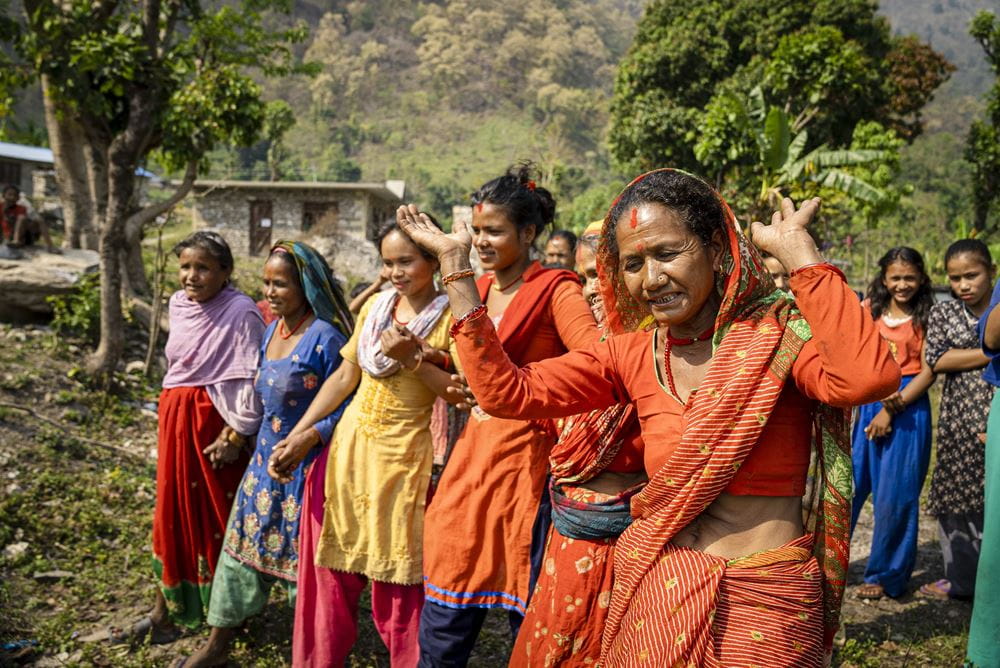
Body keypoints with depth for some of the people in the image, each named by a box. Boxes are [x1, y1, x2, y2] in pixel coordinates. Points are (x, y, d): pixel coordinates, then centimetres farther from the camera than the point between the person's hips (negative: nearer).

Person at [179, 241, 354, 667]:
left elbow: (345, 404, -19)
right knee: (243, 543, 15)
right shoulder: (272, 330, 6)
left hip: (305, 466, -8)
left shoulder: (324, 337, -19)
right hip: (266, 457, 8)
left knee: (302, 553, 6)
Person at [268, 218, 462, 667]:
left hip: (403, 458, -5)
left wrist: (412, 359, -23)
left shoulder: (450, 317, -9)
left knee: (397, 586, 5)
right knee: (332, 573, 15)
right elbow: (344, 378, 11)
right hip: (348, 448, 6)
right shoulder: (375, 306, 7)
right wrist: (297, 435, 8)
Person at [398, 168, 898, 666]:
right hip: (649, 590, 4)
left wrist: (796, 249, -23)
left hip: (760, 605, -3)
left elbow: (869, 379, -30)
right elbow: (506, 393, -6)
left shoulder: (778, 334, -9)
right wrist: (455, 263, -5)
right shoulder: (633, 355, 1)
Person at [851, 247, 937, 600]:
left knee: (895, 493, 2)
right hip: (868, 401, 3)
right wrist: (883, 396, -15)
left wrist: (892, 408, -13)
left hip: (909, 406, -3)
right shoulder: (869, 310, 7)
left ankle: (886, 575, 16)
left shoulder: (925, 317, -1)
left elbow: (928, 371, -6)